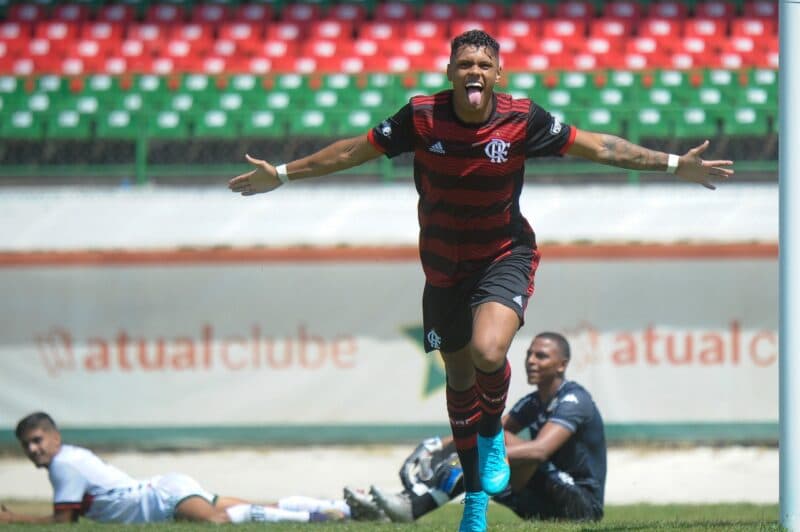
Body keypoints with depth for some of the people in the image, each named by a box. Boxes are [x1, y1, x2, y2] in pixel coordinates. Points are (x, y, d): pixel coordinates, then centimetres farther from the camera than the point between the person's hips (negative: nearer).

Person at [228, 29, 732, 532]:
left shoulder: (522, 118, -16)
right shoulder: (422, 117, -13)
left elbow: (598, 147, -7)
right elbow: (355, 150, 1)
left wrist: (675, 164, -11)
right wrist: (282, 173, 4)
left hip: (505, 254, -2)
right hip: (444, 263, 3)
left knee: (487, 352, -29)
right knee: (459, 377, 13)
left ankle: (493, 434, 4)